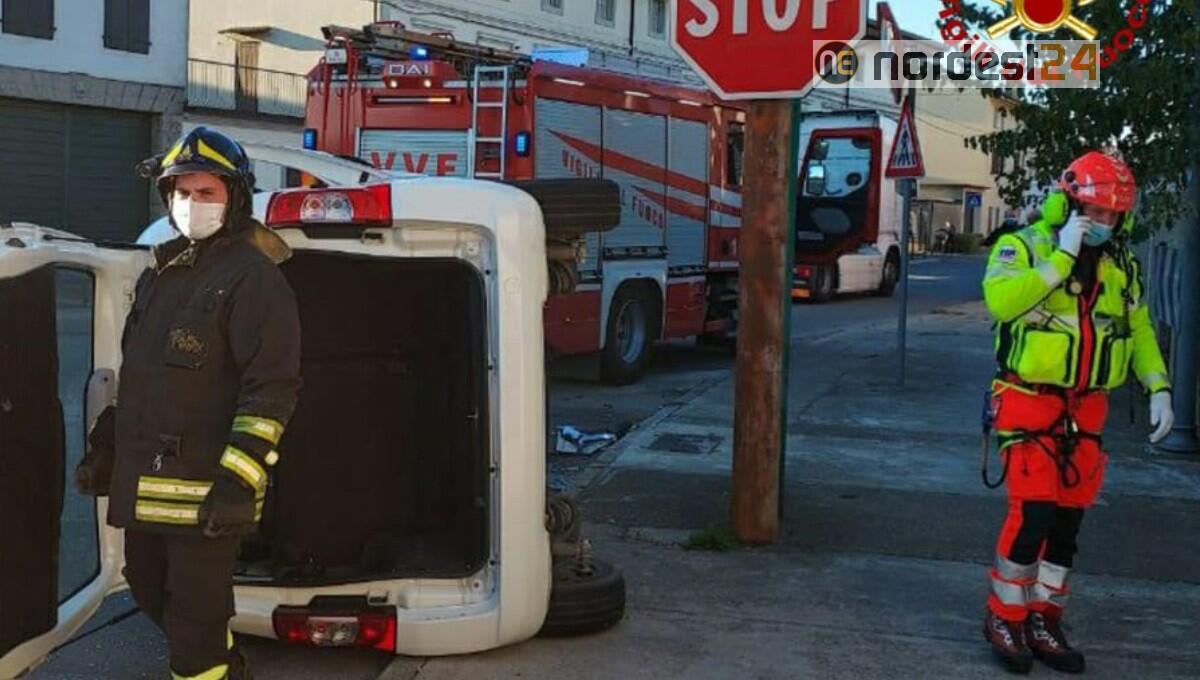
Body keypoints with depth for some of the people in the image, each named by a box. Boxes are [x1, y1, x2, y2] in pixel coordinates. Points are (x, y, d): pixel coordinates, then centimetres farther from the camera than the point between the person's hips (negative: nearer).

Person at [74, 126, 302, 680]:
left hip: (202, 490, -9)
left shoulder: (251, 276, -12)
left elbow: (273, 388, -18)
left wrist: (240, 479, -23)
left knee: (194, 618, -2)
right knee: (151, 592, 23)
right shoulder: (160, 271, 15)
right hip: (143, 482, 9)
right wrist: (104, 445, 21)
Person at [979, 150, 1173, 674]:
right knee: (1033, 514, -11)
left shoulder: (1120, 264, 8)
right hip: (1030, 404, -6)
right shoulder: (1025, 247, -10)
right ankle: (1004, 618, 6)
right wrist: (1061, 256, -27)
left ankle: (1043, 620, 22)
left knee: (1068, 520, 9)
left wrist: (1158, 387, 5)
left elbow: (1139, 329, 17)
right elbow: (1000, 299, -29)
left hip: (1086, 411, 6)